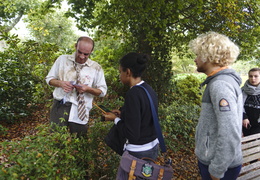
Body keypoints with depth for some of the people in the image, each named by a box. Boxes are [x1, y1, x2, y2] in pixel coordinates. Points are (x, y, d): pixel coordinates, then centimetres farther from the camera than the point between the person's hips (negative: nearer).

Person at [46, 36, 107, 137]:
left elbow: (102, 91, 4)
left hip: (80, 111, 0)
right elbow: (49, 79, 11)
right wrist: (60, 83, -11)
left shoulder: (96, 68, 2)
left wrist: (87, 89, -15)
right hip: (60, 107, 1)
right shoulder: (62, 59, 5)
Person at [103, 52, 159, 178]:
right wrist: (122, 113, 9)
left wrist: (115, 119, -9)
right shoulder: (149, 89, 0)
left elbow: (132, 134, -23)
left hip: (138, 153, -7)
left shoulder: (133, 94, -24)